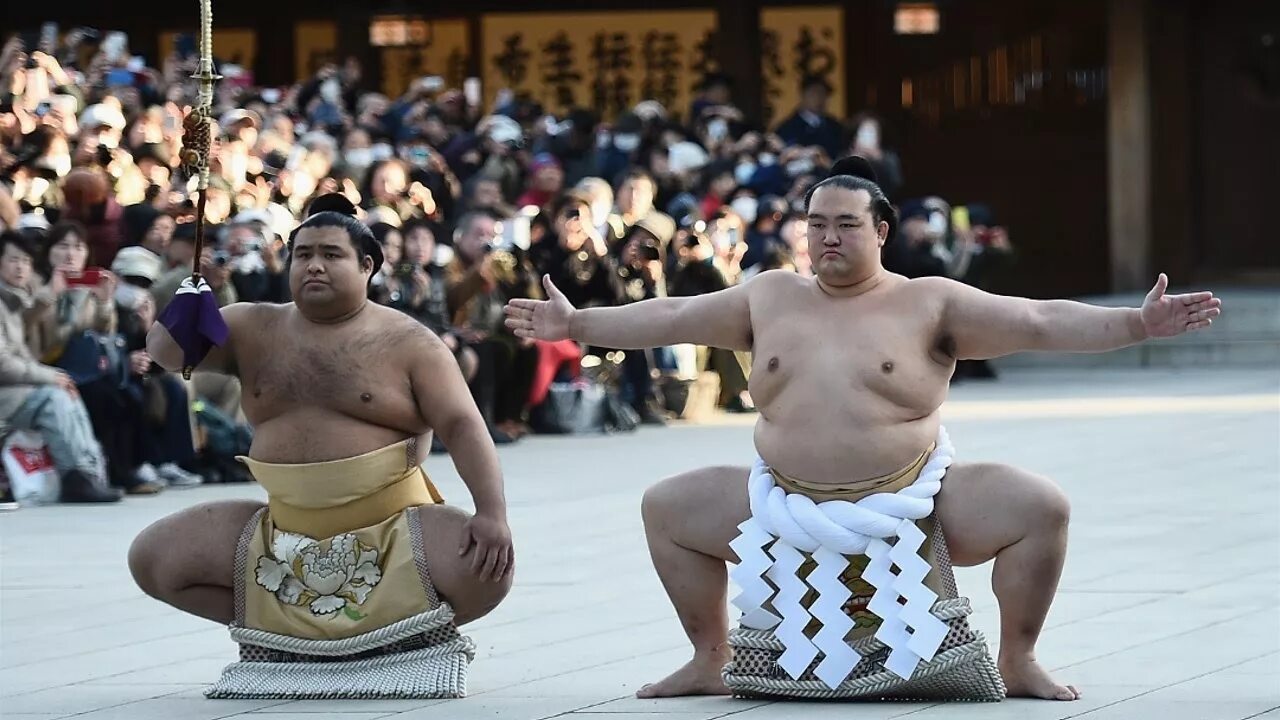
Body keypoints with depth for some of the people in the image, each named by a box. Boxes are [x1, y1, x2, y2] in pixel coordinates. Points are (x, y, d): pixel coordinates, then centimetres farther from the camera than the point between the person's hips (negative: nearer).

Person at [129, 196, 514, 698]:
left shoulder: (407, 342, -4)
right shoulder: (254, 329, 7)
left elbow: (462, 427, -11)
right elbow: (164, 351, 5)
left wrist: (492, 514, -26)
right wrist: (190, 293, -16)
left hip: (394, 529, -3)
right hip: (282, 533, 4)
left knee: (486, 573, -31)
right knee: (152, 558, -9)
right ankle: (285, 634, 2)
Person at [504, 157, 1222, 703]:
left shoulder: (930, 304, -3)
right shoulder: (770, 298, 8)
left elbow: (1038, 321, -10)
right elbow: (672, 317, 16)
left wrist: (1138, 324, -21)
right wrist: (576, 324, 16)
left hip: (912, 505, -3)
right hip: (785, 506, 3)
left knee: (1041, 507, -22)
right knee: (666, 508, 1)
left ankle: (1018, 661, -2)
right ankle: (710, 659, 14)